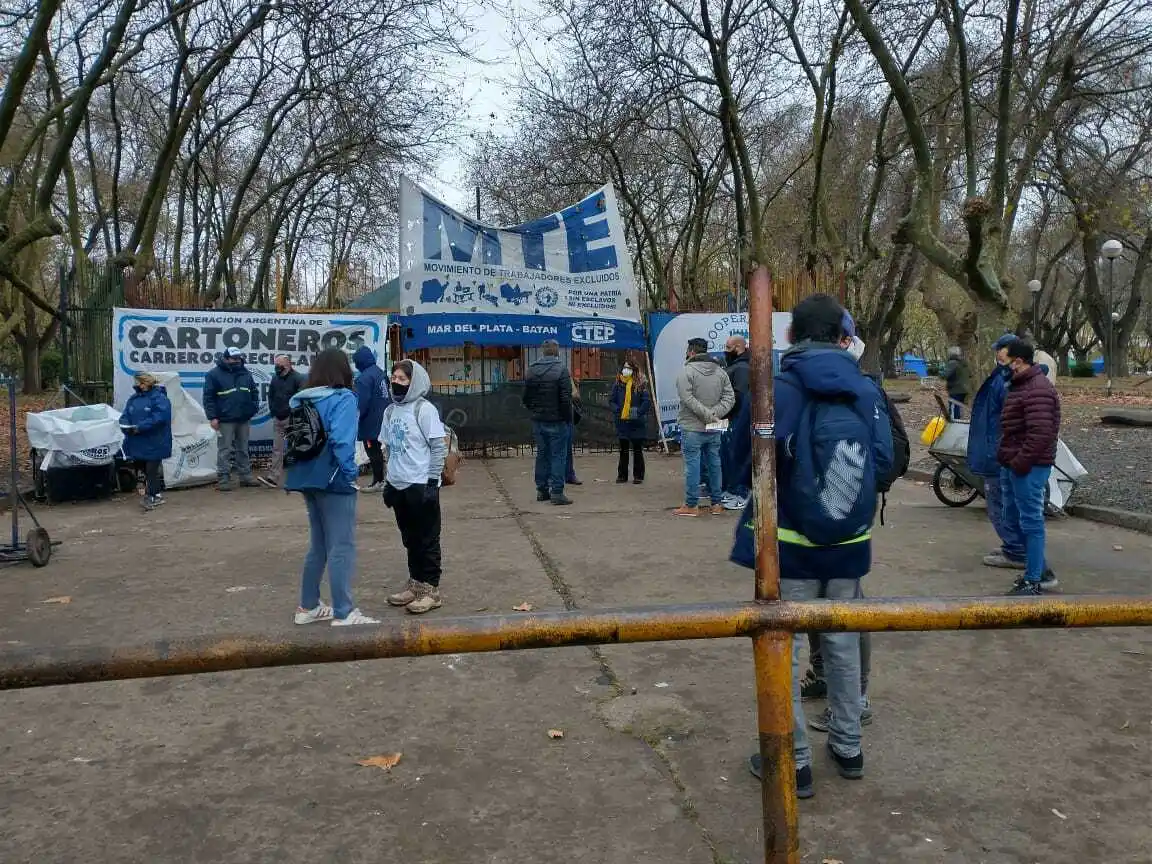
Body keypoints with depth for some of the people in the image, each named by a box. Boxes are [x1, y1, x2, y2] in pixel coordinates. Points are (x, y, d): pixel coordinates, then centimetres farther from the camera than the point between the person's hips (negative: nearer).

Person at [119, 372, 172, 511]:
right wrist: (126, 426, -9)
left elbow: (159, 418, -22)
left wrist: (139, 427, -24)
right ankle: (158, 495, 26)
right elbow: (124, 416, 15)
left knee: (152, 470, -8)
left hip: (154, 444, -8)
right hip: (139, 444, 8)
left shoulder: (159, 398, -10)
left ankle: (150, 497, -6)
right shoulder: (133, 399, 14)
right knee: (146, 470, 14)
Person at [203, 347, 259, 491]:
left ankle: (245, 476, 22)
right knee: (225, 450, -2)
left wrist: (253, 408, 4)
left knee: (243, 449, 14)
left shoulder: (246, 373, 10)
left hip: (243, 419, 6)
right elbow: (208, 397, -9)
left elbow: (254, 392, 17)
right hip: (225, 420, -5)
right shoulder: (214, 374, -6)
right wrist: (212, 417, -14)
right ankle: (223, 479, 2)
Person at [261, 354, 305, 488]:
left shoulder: (298, 378, -10)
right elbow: (270, 396, 22)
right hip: (278, 419, 7)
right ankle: (274, 477, 6)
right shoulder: (275, 378, 11)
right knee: (277, 449, 5)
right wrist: (272, 410, 10)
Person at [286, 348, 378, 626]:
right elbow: (341, 439, -24)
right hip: (333, 481, -8)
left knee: (318, 544, 19)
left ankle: (308, 606, 27)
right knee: (342, 548, -2)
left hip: (309, 479, 8)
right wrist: (350, 473, -15)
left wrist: (297, 469, 13)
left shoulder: (300, 400, 9)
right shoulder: (343, 398, -12)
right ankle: (344, 614, 1)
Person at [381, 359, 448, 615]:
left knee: (427, 539, 2)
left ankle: (431, 589, 10)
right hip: (398, 486, 7)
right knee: (410, 538, 15)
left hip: (421, 485, -6)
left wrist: (432, 481, -14)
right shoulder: (390, 411, 9)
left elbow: (440, 447, -11)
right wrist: (389, 481, 15)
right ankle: (415, 584, 26)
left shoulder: (424, 409, -10)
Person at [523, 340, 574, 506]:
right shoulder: (561, 369, -13)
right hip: (556, 421, -5)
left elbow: (526, 398, 9)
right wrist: (568, 417, -6)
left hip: (538, 421, 6)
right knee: (558, 455, 0)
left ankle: (541, 490, 19)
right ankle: (557, 492, -2)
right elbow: (566, 398, -16)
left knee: (542, 454, 14)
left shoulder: (531, 370, 5)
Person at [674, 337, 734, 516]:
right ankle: (717, 503, 19)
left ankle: (691, 505, 2)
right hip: (714, 429, 6)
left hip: (692, 428, -5)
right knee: (714, 464, 12)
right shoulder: (720, 372, 10)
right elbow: (730, 397, 4)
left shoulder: (686, 371, -9)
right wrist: (716, 414, -7)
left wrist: (708, 414, -17)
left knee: (692, 464, -2)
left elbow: (688, 399, -19)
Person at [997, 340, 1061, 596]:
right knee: (1013, 517, 17)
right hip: (1012, 465, 11)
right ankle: (1040, 569, 29)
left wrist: (1020, 462, -22)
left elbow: (1040, 433, -25)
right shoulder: (1019, 385, 16)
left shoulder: (1037, 390, -17)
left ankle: (1033, 582, 3)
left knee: (1030, 521, -4)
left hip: (1027, 468, -11)